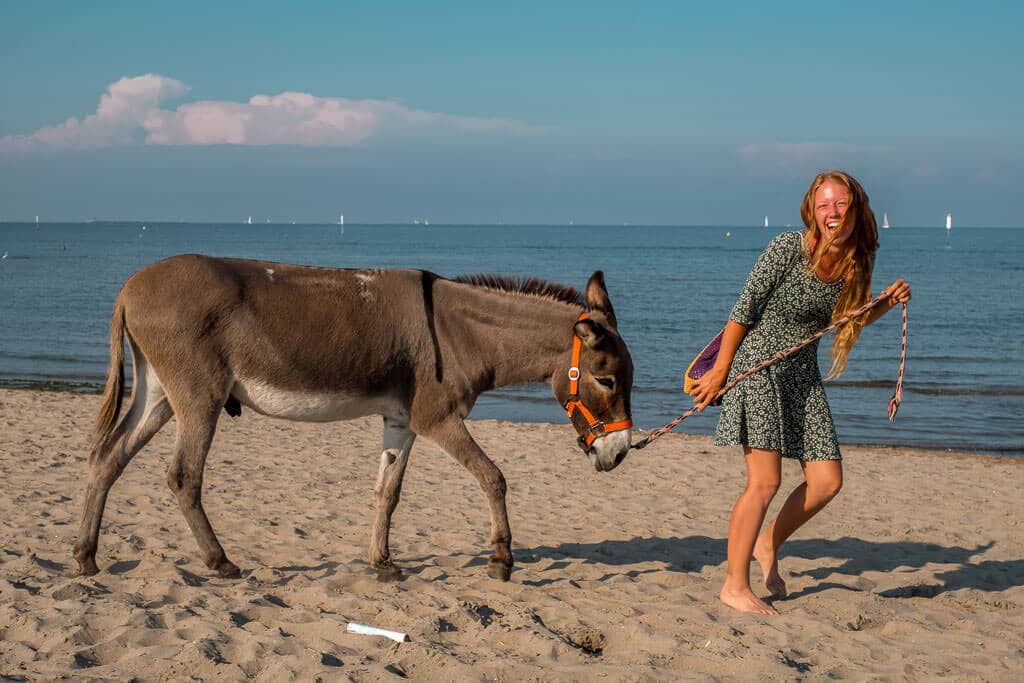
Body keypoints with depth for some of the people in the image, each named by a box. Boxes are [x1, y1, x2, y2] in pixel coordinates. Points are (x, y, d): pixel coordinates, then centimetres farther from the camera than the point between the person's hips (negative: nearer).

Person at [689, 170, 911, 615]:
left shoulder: (858, 262, 3)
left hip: (803, 377, 7)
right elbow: (744, 309, -10)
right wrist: (720, 371, -9)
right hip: (760, 368, -7)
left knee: (827, 481, 2)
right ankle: (735, 587, 1)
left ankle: (768, 544, 26)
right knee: (766, 481, -11)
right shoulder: (789, 249, -15)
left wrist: (887, 303, -2)